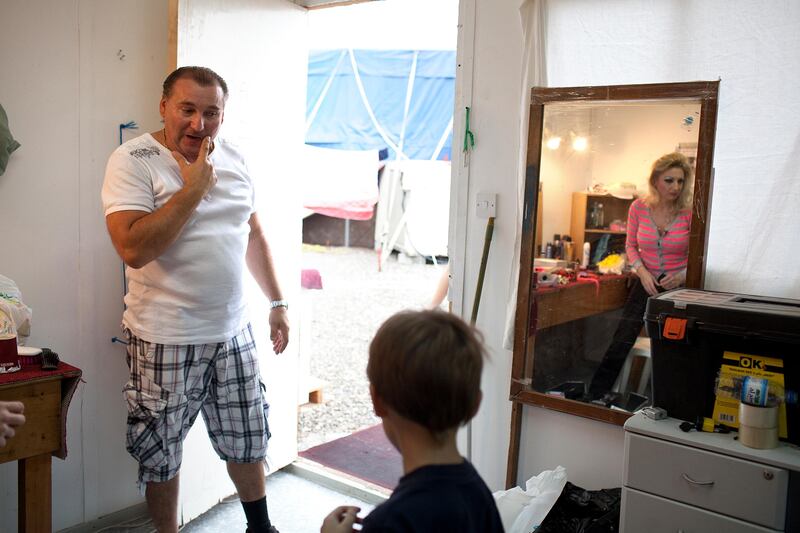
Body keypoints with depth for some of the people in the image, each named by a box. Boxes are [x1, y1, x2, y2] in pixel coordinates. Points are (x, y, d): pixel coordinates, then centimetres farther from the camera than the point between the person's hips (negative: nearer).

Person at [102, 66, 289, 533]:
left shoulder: (233, 158, 5)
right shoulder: (133, 161, -12)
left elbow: (254, 234, 15)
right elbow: (133, 248, -24)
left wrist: (278, 303, 13)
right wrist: (193, 189, -22)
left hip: (233, 333, 5)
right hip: (165, 341, -5)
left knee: (248, 440, 17)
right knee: (161, 454, 11)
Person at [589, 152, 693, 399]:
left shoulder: (689, 213, -13)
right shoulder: (639, 207, -7)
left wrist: (682, 276, -20)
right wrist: (642, 271, -11)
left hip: (678, 288, -1)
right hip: (646, 283, 1)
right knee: (621, 341, -1)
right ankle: (594, 394, 10)